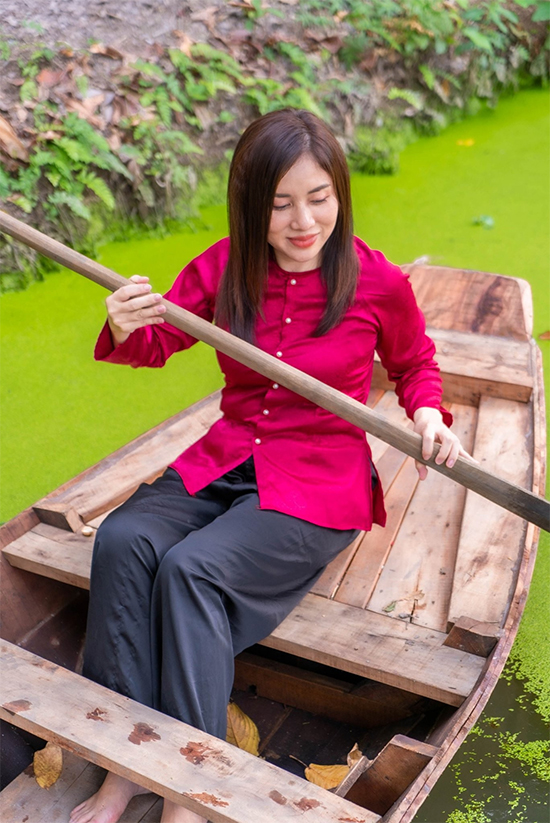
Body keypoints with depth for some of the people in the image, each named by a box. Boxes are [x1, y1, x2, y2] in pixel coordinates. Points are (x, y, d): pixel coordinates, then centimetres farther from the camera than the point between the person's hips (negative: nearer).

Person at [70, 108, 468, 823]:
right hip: (223, 461, 4)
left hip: (318, 481, -4)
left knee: (192, 568, -27)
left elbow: (414, 364, 12)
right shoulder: (225, 268, 0)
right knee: (122, 540, -22)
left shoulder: (379, 282, -7)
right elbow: (157, 344, 9)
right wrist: (127, 327, -15)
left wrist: (428, 415, -9)